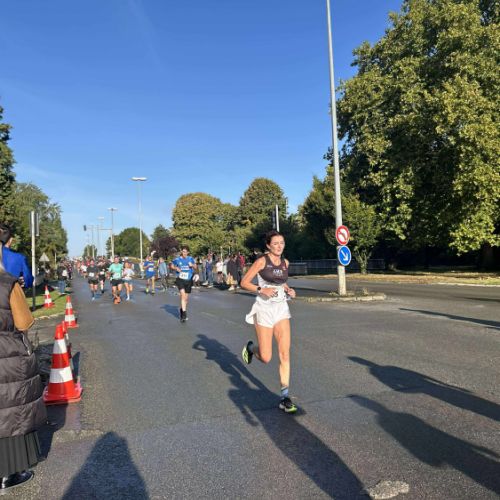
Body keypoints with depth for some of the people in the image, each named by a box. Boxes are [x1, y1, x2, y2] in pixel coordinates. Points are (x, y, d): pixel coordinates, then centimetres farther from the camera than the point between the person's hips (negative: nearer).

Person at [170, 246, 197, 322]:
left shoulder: (191, 259, 1)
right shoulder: (177, 259, -3)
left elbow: (195, 268, 10)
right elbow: (171, 266, 10)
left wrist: (192, 265, -12)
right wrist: (176, 268, -9)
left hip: (188, 280, 3)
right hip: (180, 279, -3)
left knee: (186, 298, 11)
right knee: (183, 294, -22)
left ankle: (182, 309, 36)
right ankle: (184, 313, -20)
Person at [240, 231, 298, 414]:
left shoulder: (285, 262, 7)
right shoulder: (261, 261, -9)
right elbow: (244, 282, -7)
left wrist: (289, 290, 4)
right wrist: (261, 290, -22)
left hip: (282, 309, 5)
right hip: (264, 309, -4)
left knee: (285, 354, -4)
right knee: (266, 358, -2)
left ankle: (285, 396, 4)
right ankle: (251, 347, 33)